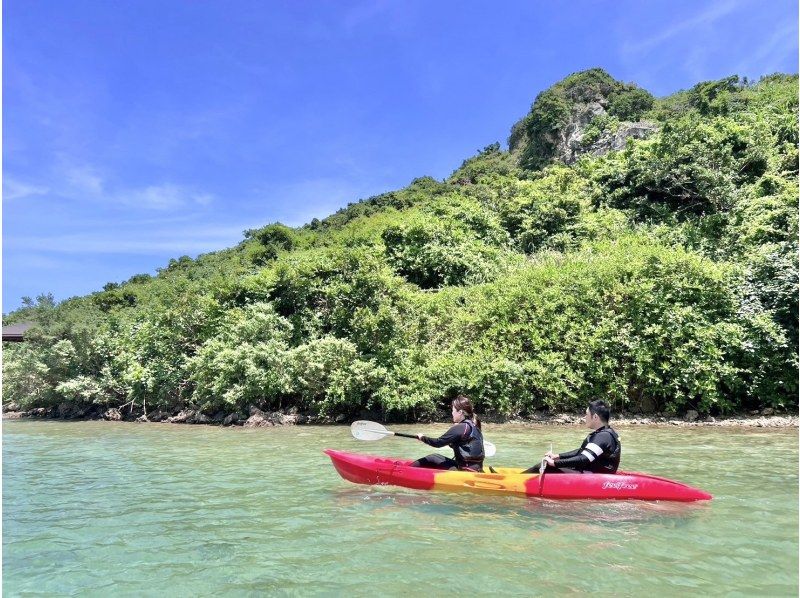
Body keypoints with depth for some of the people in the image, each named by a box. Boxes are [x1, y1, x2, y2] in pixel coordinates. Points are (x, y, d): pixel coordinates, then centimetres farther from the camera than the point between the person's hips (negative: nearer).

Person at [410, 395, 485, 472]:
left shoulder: (461, 428, -18)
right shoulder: (473, 425, 9)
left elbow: (438, 442, -11)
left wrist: (423, 438, 4)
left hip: (467, 471, -9)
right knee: (432, 458, 11)